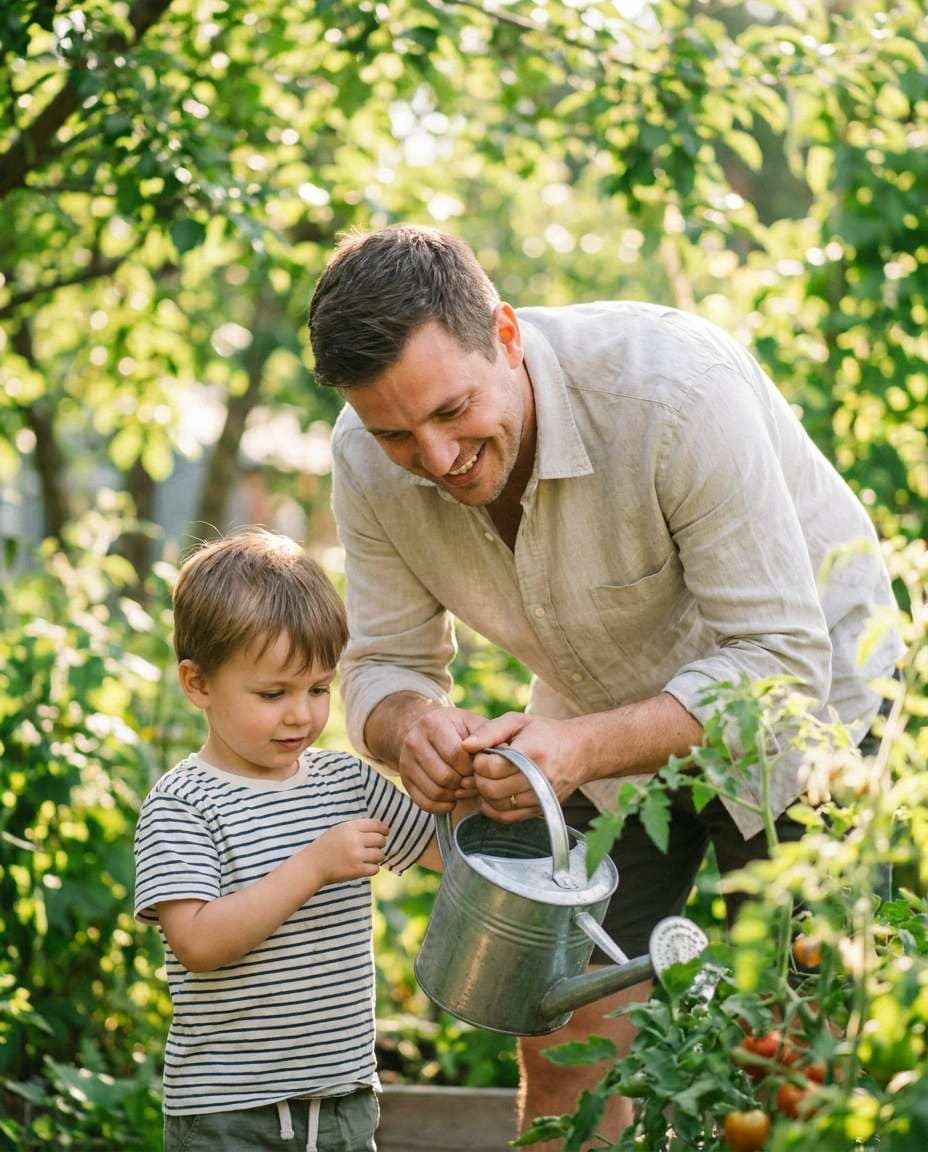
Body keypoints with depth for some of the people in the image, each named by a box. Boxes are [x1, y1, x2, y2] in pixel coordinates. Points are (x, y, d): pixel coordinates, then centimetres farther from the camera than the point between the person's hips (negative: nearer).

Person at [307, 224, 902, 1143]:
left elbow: (782, 662, -32)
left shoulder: (676, 389, -35)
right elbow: (384, 666, -8)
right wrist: (410, 724, -34)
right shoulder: (368, 463, -18)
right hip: (604, 719, 5)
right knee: (561, 1052, 0)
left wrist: (584, 747, -45)